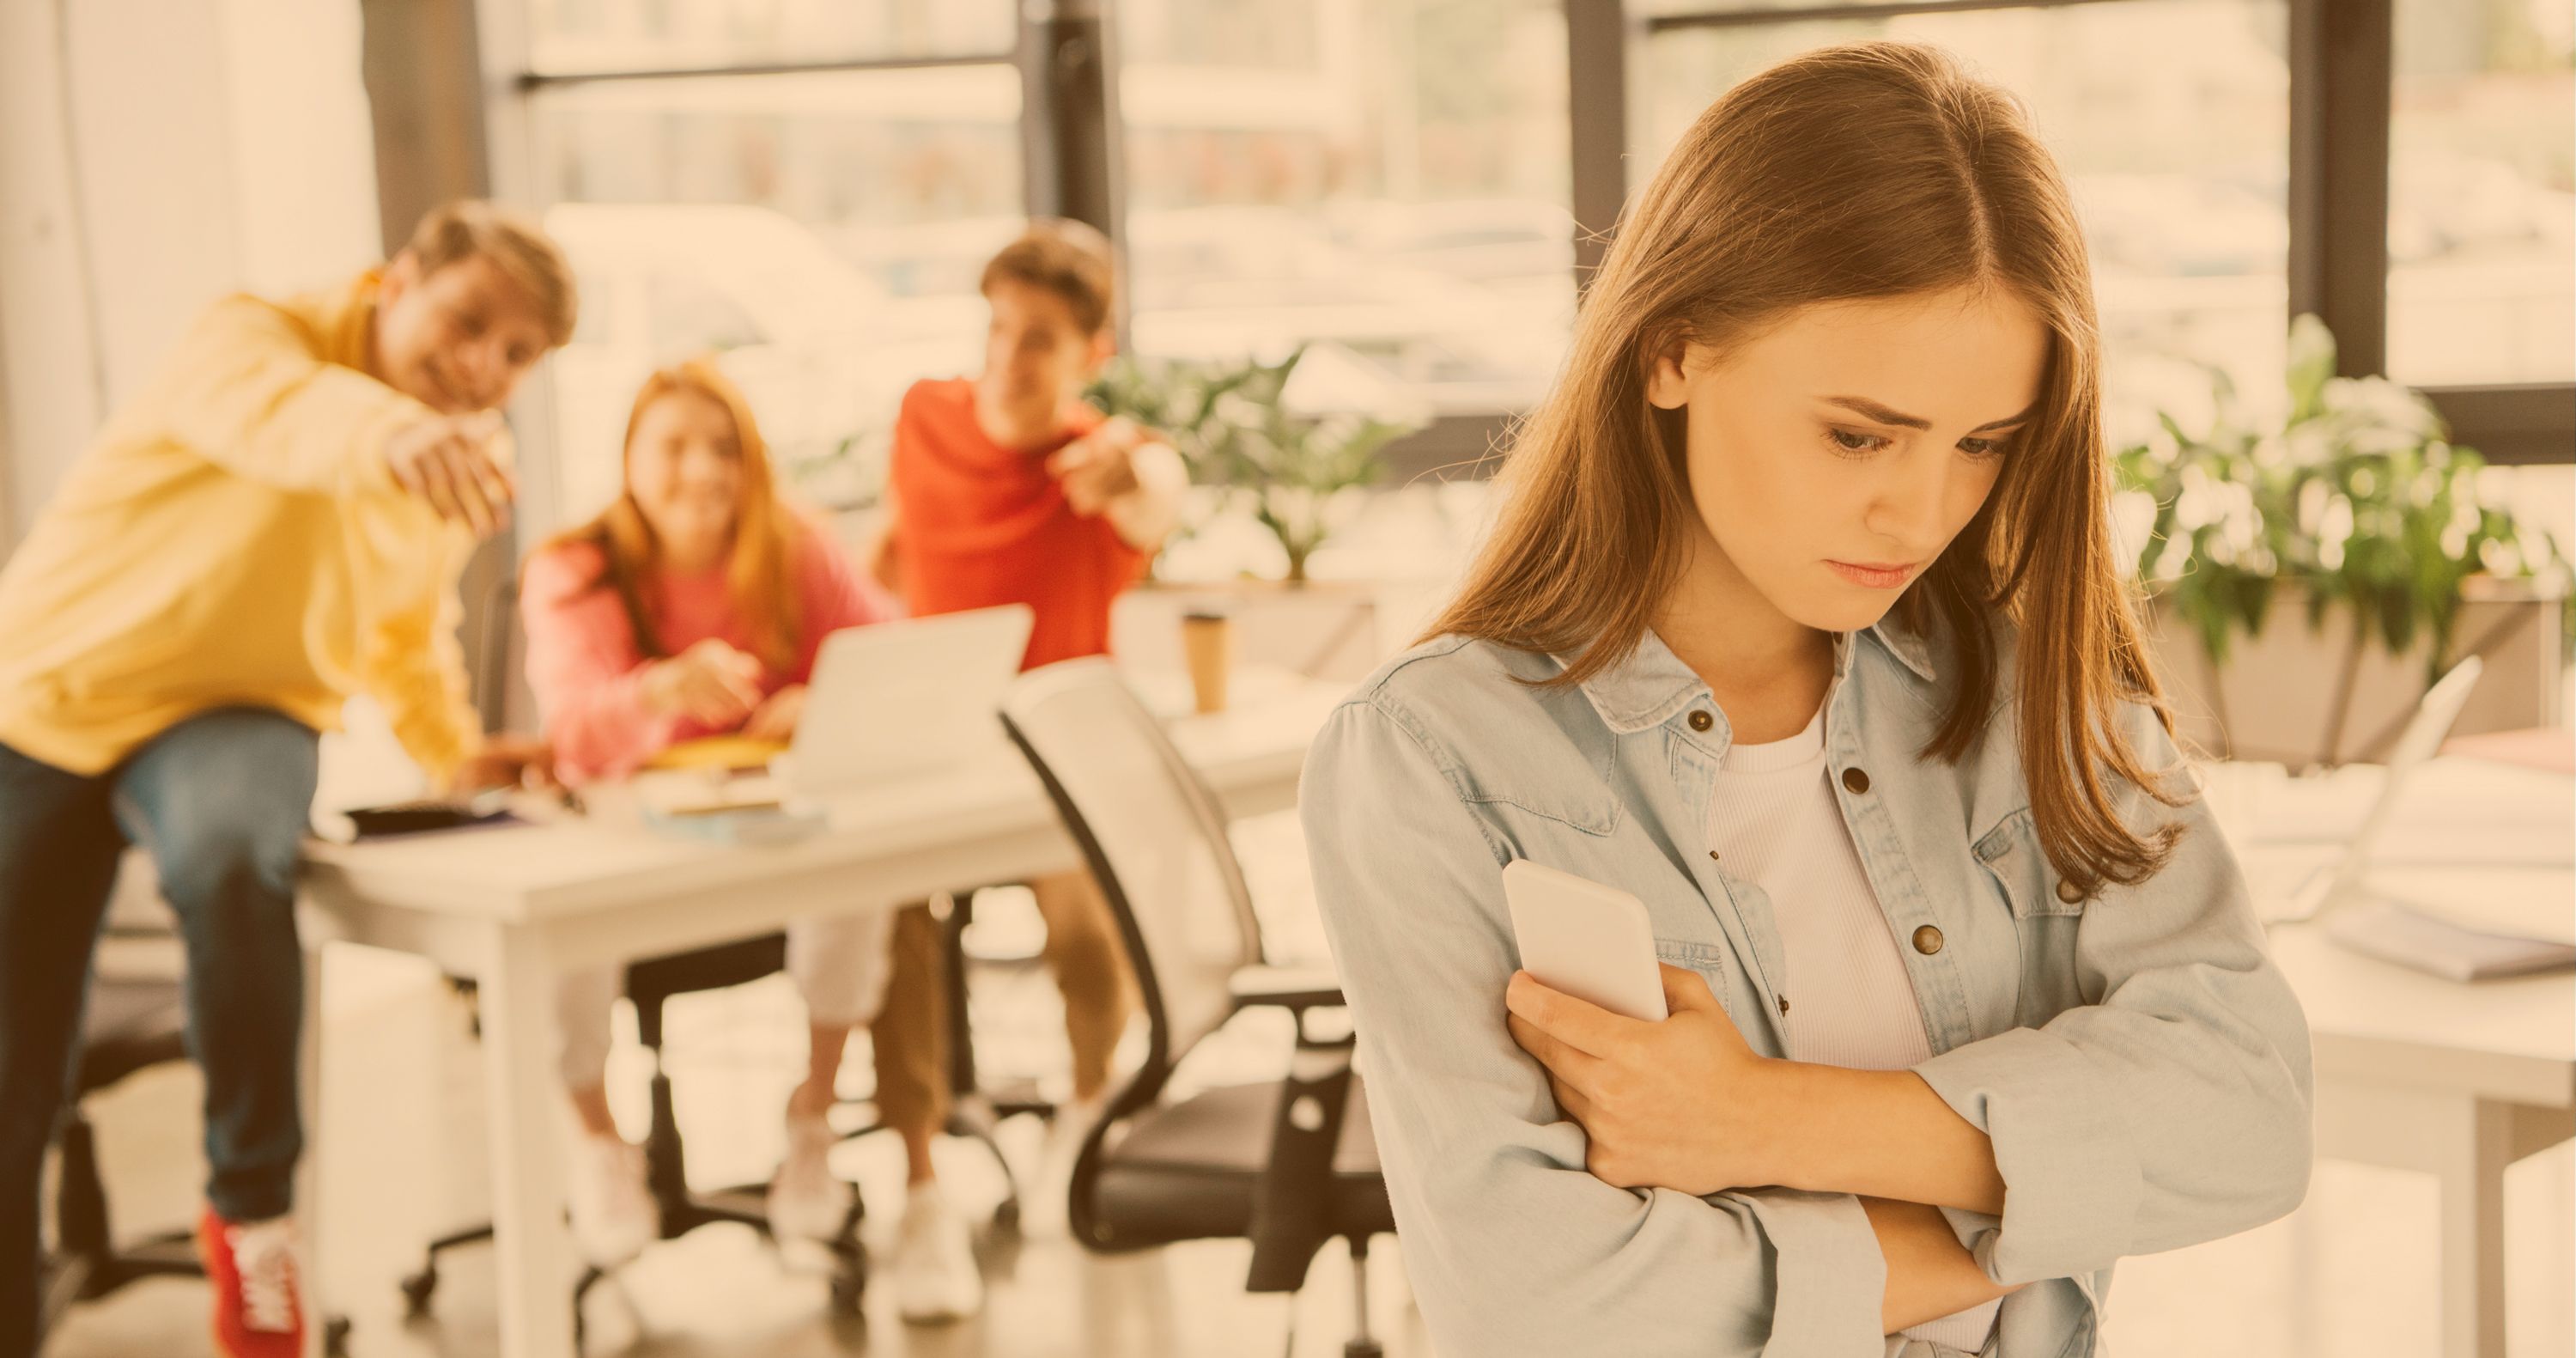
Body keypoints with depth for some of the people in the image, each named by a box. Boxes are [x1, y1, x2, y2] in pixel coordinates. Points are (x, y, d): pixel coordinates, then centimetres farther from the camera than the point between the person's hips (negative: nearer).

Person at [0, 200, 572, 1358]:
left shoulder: (463, 469, 2)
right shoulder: (259, 337, -16)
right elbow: (267, 403, -43)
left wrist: (451, 750, 16)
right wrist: (381, 429, -63)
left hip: (226, 716, 2)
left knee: (227, 863, -36)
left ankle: (253, 1210, -17)